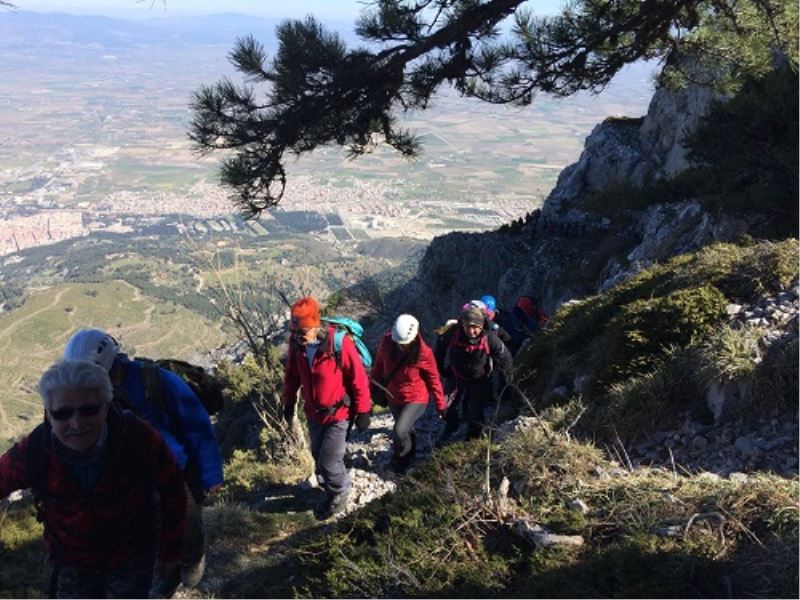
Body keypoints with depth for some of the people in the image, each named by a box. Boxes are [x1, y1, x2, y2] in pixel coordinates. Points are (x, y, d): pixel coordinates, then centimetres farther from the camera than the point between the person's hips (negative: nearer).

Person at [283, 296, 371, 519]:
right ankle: (331, 490, 45)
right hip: (313, 413, 6)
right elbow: (292, 375, 6)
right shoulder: (296, 343, -12)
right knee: (318, 456, 19)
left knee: (329, 461, -3)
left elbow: (358, 378, -18)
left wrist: (362, 411, -11)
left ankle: (339, 497, 25)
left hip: (338, 413, -5)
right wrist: (289, 403, 14)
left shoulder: (339, 342, -28)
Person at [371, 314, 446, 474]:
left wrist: (441, 405, -4)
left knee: (399, 432, -17)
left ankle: (400, 460, 14)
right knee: (406, 429, 22)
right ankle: (409, 454, 53)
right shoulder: (387, 342, -18)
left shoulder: (424, 353, -26)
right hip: (393, 397, 4)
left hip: (416, 399, -4)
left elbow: (433, 380, -12)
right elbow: (379, 364, 1)